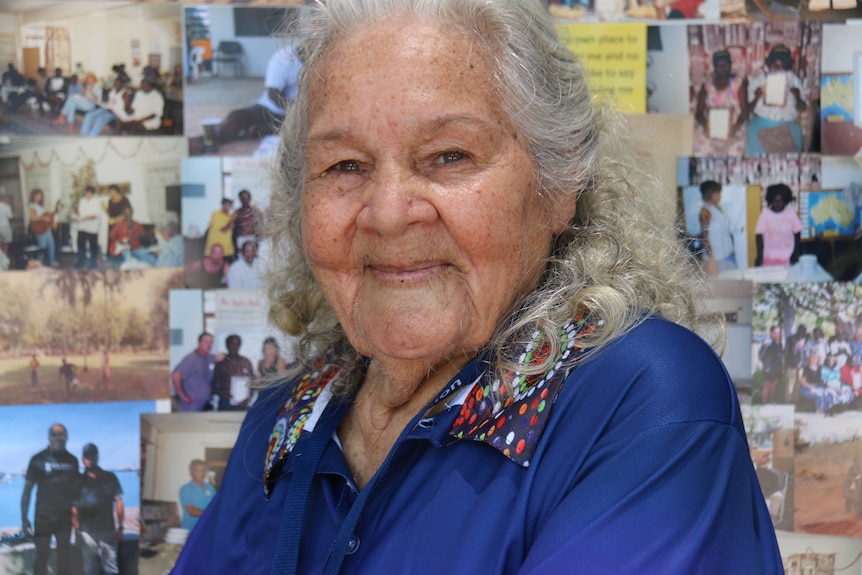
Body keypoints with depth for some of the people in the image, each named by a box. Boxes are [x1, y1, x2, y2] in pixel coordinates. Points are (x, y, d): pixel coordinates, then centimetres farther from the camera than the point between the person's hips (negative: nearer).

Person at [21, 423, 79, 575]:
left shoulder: (72, 460, 5)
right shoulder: (38, 459, -6)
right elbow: (27, 489, -5)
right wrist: (24, 518, -10)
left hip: (65, 518, 3)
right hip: (43, 517, -3)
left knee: (64, 557, 10)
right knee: (42, 556, -1)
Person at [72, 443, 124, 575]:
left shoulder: (110, 478, 5)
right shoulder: (80, 481, 5)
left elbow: (118, 503, 6)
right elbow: (74, 510, 5)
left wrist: (120, 528, 3)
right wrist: (77, 531, -1)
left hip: (108, 530, 0)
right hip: (87, 533, 0)